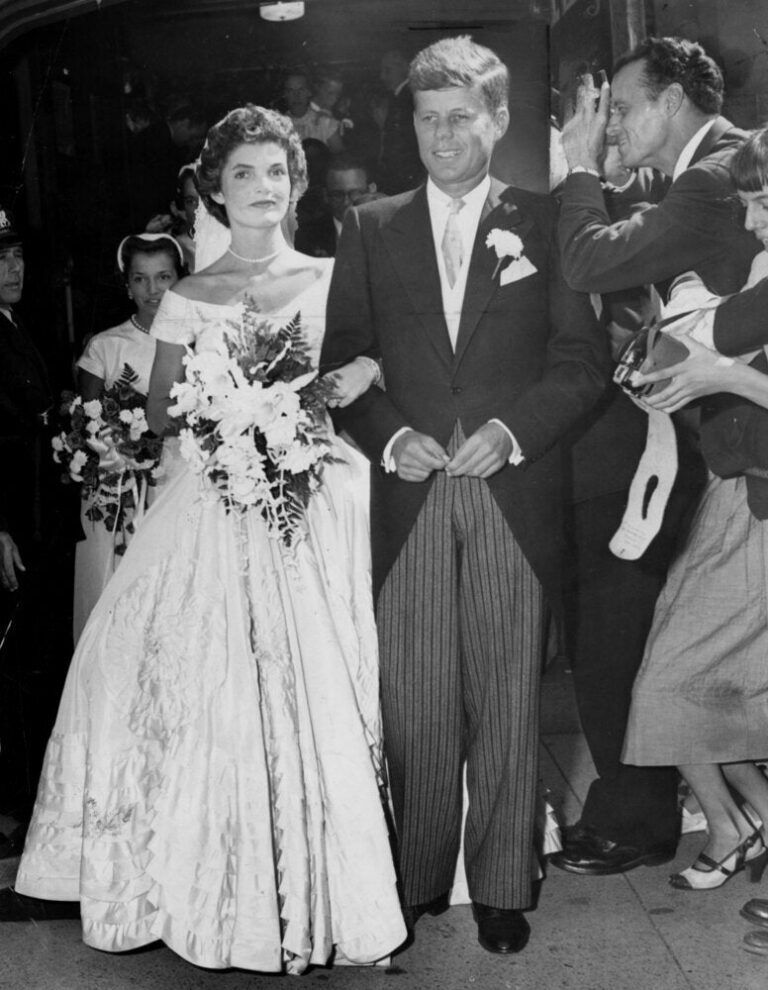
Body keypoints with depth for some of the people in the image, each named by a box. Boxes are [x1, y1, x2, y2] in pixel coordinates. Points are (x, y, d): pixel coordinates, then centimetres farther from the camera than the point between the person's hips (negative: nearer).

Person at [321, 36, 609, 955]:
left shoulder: (543, 221, 8)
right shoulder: (370, 228, 12)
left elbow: (582, 356, 3)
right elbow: (342, 357, 8)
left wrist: (510, 429, -11)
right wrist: (390, 436, -8)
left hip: (512, 493, -1)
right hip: (407, 497, 1)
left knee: (507, 699, 4)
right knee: (413, 702, 4)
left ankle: (501, 886, 17)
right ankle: (417, 880, 18)